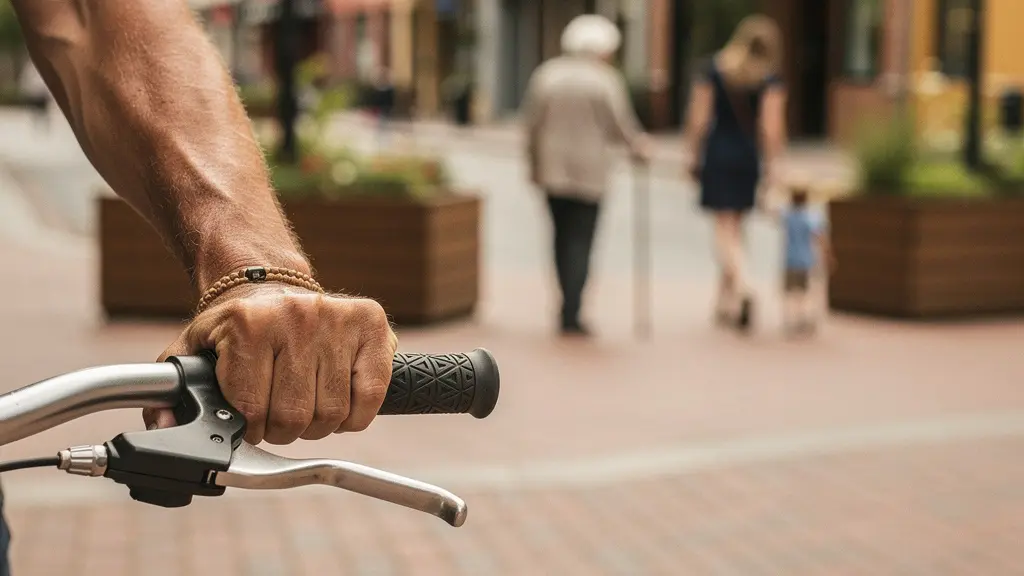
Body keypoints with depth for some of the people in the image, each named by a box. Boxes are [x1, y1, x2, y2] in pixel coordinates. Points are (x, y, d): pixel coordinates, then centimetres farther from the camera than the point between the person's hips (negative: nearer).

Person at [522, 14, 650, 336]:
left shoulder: (546, 74, 5)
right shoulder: (606, 80, -8)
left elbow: (531, 123, 7)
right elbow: (620, 125, -6)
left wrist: (534, 164, 15)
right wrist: (639, 146, 13)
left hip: (552, 169, 4)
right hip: (589, 170, -4)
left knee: (563, 237, 15)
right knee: (580, 240, -2)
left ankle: (570, 307, 19)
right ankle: (571, 315, -7)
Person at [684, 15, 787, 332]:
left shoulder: (712, 70, -2)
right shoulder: (770, 79, -4)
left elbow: (698, 120, -5)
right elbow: (772, 127, -13)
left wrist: (694, 157, 3)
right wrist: (771, 165, -6)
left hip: (718, 153, -2)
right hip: (750, 156, 2)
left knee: (725, 228, -1)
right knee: (735, 226, 16)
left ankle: (742, 288, -23)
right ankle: (725, 300, 22)